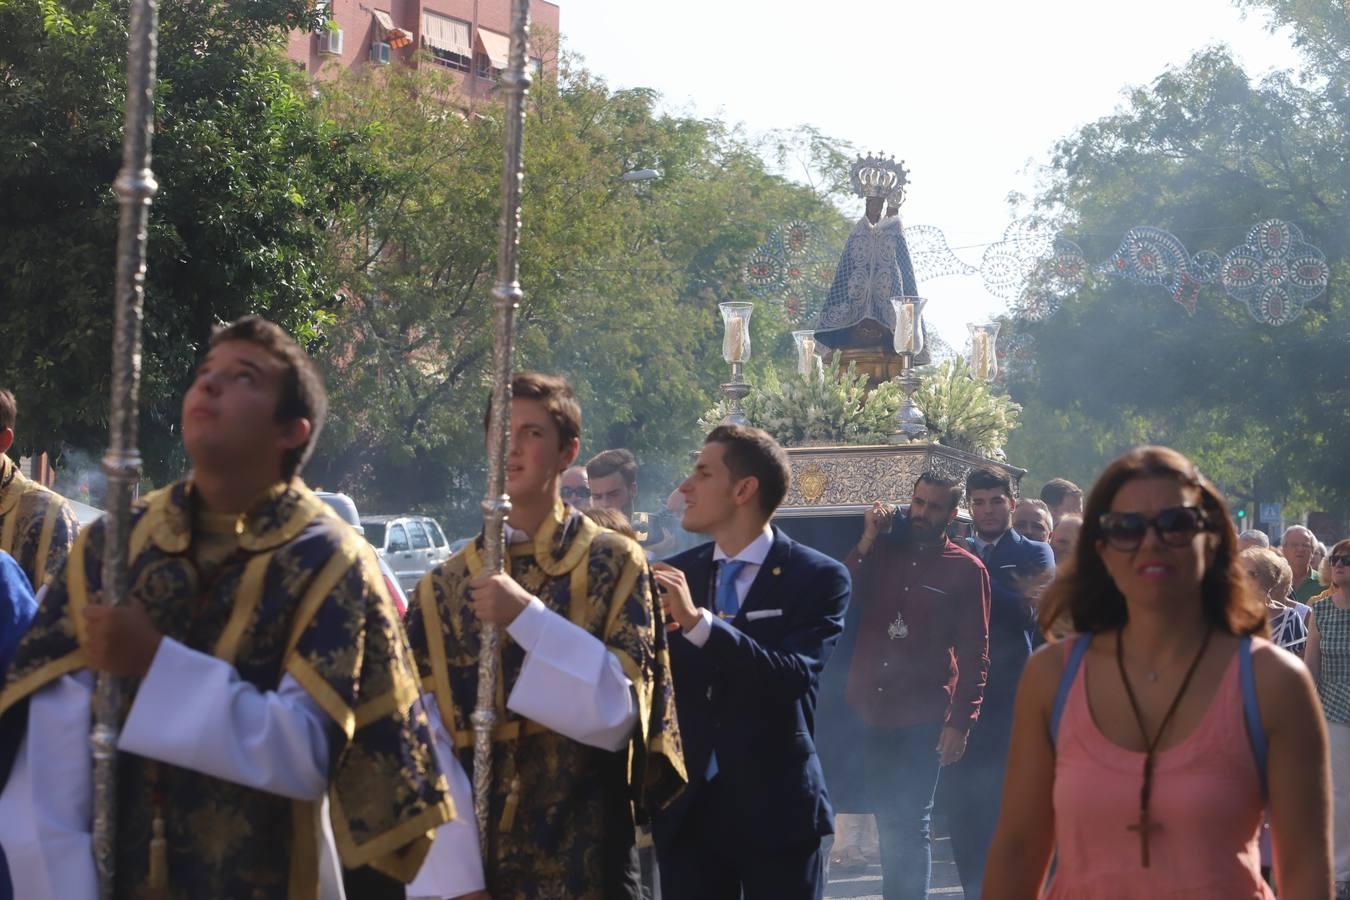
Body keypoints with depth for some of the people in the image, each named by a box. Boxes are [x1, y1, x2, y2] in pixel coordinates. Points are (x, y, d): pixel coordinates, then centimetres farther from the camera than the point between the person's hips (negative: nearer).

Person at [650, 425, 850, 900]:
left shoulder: (819, 578, -5)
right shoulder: (676, 575, 8)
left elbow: (795, 678, -20)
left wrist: (699, 622, -28)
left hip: (774, 805, -3)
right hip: (688, 807, 3)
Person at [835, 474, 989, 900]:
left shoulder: (966, 571, -1)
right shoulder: (881, 552, 11)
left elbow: (975, 655, -3)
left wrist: (959, 723, -11)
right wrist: (866, 542, -5)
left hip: (923, 720, -4)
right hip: (870, 712, 4)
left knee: (910, 825, -6)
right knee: (888, 823, 12)